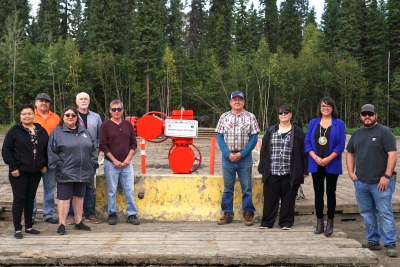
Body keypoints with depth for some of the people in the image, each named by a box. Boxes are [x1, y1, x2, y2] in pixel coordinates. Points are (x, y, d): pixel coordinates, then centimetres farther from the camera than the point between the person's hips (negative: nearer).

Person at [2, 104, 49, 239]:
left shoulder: (42, 131, 10)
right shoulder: (14, 131, -2)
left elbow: (47, 149, 18)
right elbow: (6, 150, -4)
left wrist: (45, 165, 7)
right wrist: (13, 167, -11)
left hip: (36, 172, 4)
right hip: (19, 172, -4)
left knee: (30, 198, 11)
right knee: (19, 199, -1)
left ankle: (29, 226, 20)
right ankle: (17, 228, 6)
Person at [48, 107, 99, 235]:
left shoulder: (84, 131, 13)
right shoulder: (57, 132, -1)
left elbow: (92, 148, 17)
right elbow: (52, 151, -4)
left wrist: (93, 163, 9)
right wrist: (57, 165, -12)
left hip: (83, 172, 5)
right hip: (65, 173, -5)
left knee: (79, 196, 13)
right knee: (64, 198, -4)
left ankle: (78, 222, 23)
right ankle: (62, 225, 2)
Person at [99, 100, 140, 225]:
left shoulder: (128, 124, 9)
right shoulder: (105, 125, -1)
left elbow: (134, 143, 10)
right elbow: (103, 145, -4)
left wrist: (128, 158, -3)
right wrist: (114, 160, -9)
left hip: (126, 163, 3)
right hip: (111, 163, -2)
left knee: (129, 189, 1)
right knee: (112, 190, 2)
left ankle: (132, 215, 9)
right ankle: (112, 215, 13)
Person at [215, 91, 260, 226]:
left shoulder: (250, 117, 3)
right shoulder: (224, 117, 7)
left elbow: (254, 138, -2)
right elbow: (220, 137, 3)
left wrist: (242, 154, -11)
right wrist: (228, 154, -9)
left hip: (244, 157, -1)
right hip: (228, 157, 1)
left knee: (247, 188, 3)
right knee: (227, 187, 8)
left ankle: (248, 213, 14)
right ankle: (227, 214, 16)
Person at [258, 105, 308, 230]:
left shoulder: (298, 132, 8)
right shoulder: (270, 131, 13)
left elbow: (303, 152, 6)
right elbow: (264, 151, 12)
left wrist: (304, 171, 1)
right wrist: (262, 169, 6)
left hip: (290, 173, -1)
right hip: (272, 173, 1)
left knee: (288, 198, 4)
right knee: (270, 197, 1)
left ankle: (286, 222, 16)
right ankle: (267, 222, 11)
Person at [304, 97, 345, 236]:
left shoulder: (339, 124, 3)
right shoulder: (313, 123, 10)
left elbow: (341, 144, -3)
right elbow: (307, 142, 4)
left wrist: (328, 159, -13)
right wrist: (316, 158, -10)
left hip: (332, 165, -2)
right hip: (316, 164, 2)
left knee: (331, 193, 1)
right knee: (318, 193, 5)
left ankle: (330, 223, 9)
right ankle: (319, 223, 12)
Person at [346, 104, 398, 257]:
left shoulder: (384, 132, -4)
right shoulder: (357, 133, 15)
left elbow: (393, 154, -11)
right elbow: (350, 153, 22)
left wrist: (386, 176, -17)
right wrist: (350, 172, 9)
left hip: (380, 182, -6)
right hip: (361, 182, 6)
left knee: (385, 213, -5)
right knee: (366, 213, 10)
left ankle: (390, 244, 1)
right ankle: (373, 242, 20)